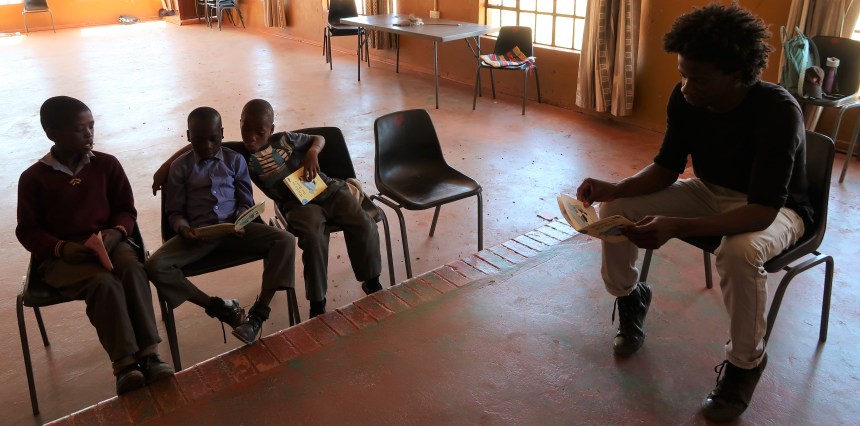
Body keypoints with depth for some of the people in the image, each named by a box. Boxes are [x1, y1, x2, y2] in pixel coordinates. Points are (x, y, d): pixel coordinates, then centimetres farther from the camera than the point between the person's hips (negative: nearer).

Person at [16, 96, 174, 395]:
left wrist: (116, 232, -13)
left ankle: (148, 353, -32)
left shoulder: (107, 164, 5)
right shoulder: (33, 178, 0)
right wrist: (62, 248, -18)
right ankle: (124, 362, -29)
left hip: (107, 243, 2)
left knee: (132, 269, -32)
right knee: (104, 283, -33)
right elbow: (27, 230, 1)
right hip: (60, 257, -2)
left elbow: (126, 209, 9)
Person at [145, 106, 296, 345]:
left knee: (285, 241, -25)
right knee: (154, 266, -26)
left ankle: (260, 310, -22)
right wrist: (184, 229, -17)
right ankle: (218, 306, -15)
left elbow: (246, 203, 9)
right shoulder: (180, 167, 6)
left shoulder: (235, 160, 8)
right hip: (198, 234, 0)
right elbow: (175, 211, 7)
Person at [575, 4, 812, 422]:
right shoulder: (685, 98, -17)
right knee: (617, 207, -13)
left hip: (775, 208, -5)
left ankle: (745, 362, -11)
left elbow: (762, 212, -37)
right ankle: (629, 296, 14)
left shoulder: (778, 112, -32)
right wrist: (613, 188, -25)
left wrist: (677, 227, -50)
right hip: (710, 192, 5)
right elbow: (666, 168, -6)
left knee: (740, 252, -39)